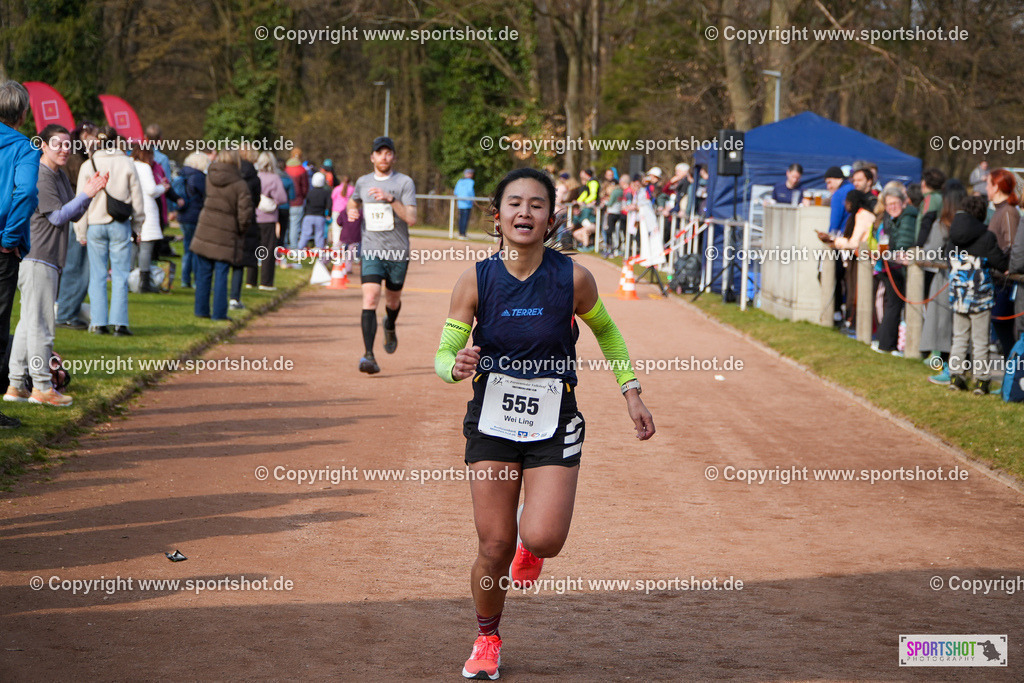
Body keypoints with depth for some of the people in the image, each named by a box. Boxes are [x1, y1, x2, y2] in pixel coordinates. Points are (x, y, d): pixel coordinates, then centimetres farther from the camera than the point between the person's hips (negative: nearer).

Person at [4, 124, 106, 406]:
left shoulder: (60, 175, 17)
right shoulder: (40, 175, -13)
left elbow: (73, 214, 17)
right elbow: (58, 216, -16)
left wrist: (90, 193, 3)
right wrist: (87, 194, -13)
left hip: (48, 259, 10)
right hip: (38, 258, -10)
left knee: (29, 322, 11)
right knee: (40, 323, -6)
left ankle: (16, 385, 15)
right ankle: (42, 386, -2)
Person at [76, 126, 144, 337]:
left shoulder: (88, 166, -2)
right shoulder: (127, 164, -2)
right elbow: (137, 199, 2)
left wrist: (81, 232, 7)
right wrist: (137, 227, 13)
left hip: (95, 225, 1)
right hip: (120, 225, -1)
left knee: (97, 275, 7)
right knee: (120, 275, 2)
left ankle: (98, 323, 5)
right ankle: (119, 323, -2)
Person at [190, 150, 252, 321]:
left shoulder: (210, 177, 0)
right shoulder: (239, 185, -12)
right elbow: (245, 212, -13)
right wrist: (241, 230, 0)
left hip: (204, 234, 4)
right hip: (226, 237, -4)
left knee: (203, 274, 12)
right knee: (221, 276, 2)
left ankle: (201, 309, 16)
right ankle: (219, 312, 3)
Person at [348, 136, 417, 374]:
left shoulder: (405, 182, -4)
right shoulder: (363, 182, 7)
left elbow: (411, 219, -14)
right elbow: (354, 201, 29)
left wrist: (391, 199, -26)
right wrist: (351, 210, 6)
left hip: (398, 253, -1)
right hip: (371, 251, 1)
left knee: (393, 300, 16)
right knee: (370, 299, -17)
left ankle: (390, 327, 53)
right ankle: (369, 355, -23)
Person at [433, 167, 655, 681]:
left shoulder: (573, 278, -10)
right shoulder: (475, 281, -9)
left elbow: (606, 332, 9)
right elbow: (443, 355, -7)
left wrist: (631, 392, 5)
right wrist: (456, 367, -30)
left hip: (554, 426, 0)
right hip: (492, 424, 1)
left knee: (543, 539, -17)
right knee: (494, 548, -1)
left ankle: (530, 547, 23)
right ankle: (487, 638, 27)